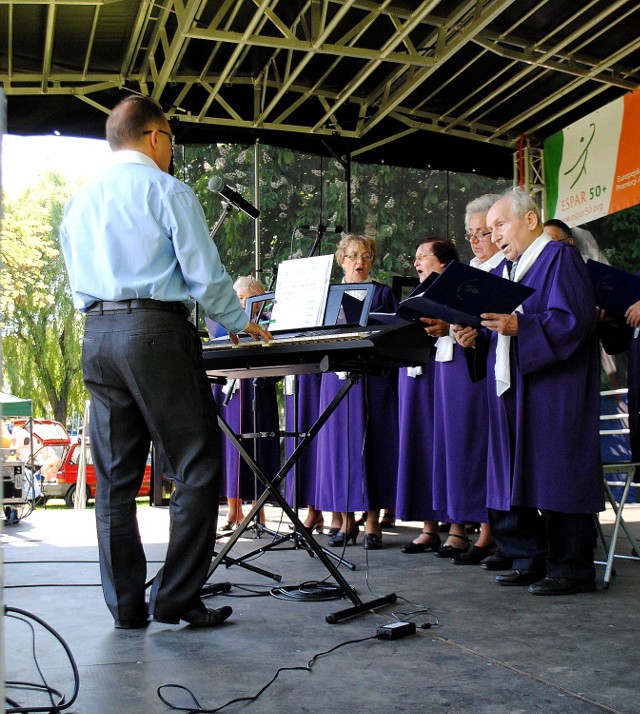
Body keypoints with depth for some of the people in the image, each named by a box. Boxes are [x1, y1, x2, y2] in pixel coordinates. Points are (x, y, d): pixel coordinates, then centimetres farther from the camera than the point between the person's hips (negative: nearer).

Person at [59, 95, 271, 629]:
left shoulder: (79, 201, 18)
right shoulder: (167, 190, -2)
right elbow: (205, 275, -6)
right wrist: (240, 325, 7)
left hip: (96, 336, 7)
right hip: (158, 331, -7)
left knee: (115, 479, 8)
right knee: (197, 471, 0)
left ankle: (126, 606, 12)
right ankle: (175, 598, -1)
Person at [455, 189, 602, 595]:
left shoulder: (561, 258, -5)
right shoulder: (502, 272, 20)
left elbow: (574, 320, -16)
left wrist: (518, 326, -25)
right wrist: (477, 337, 0)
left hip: (553, 391, -8)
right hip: (511, 392, 9)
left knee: (556, 479, -7)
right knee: (515, 482, 9)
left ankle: (571, 569, 2)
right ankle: (532, 561, 18)